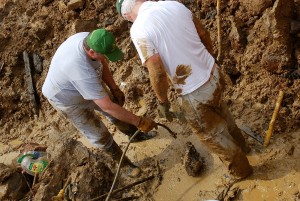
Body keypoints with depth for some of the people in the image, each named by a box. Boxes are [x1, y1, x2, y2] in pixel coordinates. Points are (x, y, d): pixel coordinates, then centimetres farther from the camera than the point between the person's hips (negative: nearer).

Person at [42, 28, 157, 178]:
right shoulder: (81, 70, -47)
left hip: (88, 85, 7)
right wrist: (139, 122, -36)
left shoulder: (89, 38, -26)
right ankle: (126, 164, 26)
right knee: (100, 136, 3)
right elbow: (107, 106, -43)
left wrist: (114, 88, -9)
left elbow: (102, 63, -2)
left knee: (116, 112, 19)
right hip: (68, 99, -7)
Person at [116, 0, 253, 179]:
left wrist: (162, 101, -6)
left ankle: (241, 169, 42)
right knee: (222, 115, 34)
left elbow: (157, 73, -23)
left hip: (195, 93, -7)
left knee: (213, 135, 20)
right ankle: (241, 146, 60)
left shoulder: (139, 29, -20)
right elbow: (204, 35, 8)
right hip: (214, 74, 7)